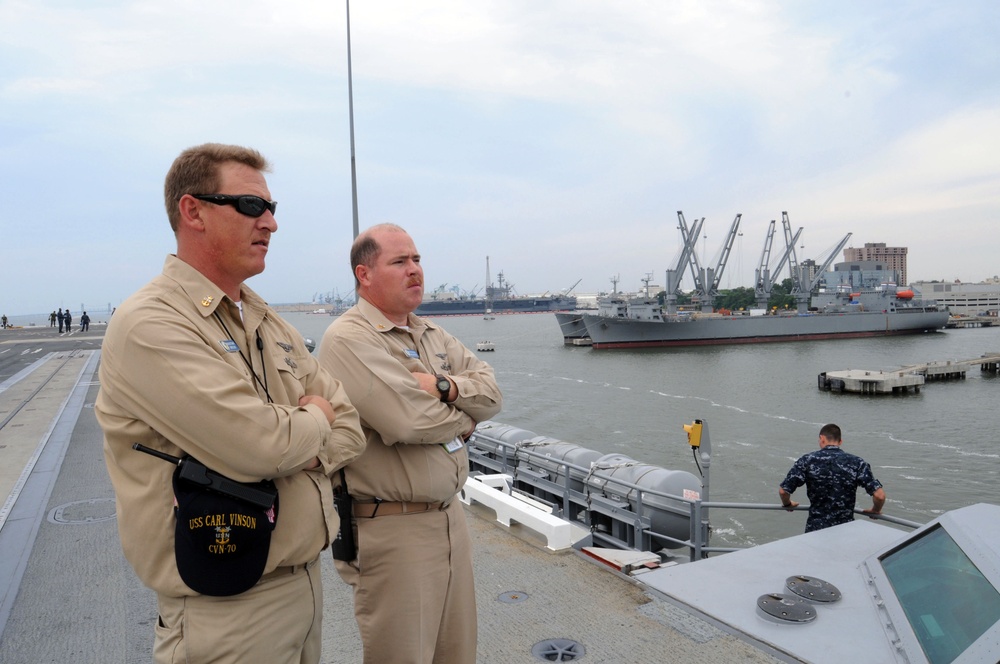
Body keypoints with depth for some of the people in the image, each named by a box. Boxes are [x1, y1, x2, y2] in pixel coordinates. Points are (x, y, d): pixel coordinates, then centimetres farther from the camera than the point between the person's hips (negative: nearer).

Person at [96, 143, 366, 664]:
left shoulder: (268, 323, 9)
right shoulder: (150, 326, -17)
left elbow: (348, 427, 7)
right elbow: (262, 446, -28)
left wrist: (292, 448, -13)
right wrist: (315, 418, -7)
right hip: (228, 613, -7)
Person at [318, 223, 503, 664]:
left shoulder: (433, 336, 12)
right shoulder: (348, 339, -15)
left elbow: (491, 391, 5)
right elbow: (408, 421, -25)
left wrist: (444, 386, -16)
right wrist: (463, 419, -5)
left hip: (449, 516, 8)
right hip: (391, 529, -8)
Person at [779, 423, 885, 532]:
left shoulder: (807, 460, -5)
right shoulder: (856, 463, -3)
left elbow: (783, 491, -6)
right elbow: (880, 496, -9)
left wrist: (788, 504, 15)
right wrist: (875, 511, 12)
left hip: (815, 529, -1)